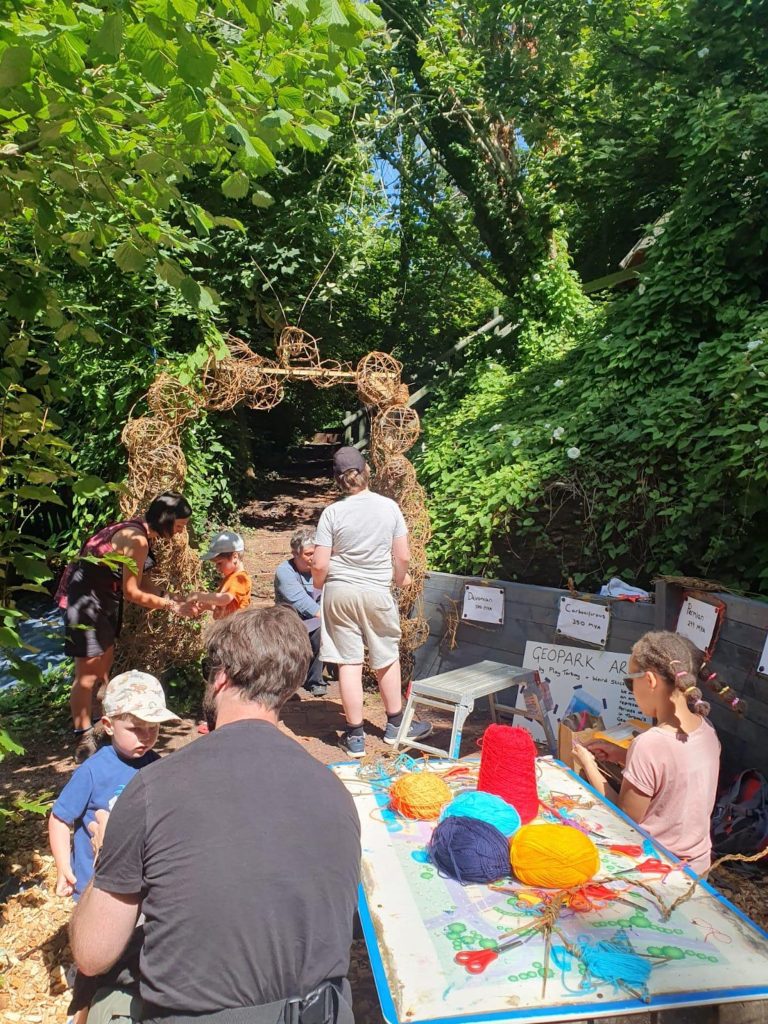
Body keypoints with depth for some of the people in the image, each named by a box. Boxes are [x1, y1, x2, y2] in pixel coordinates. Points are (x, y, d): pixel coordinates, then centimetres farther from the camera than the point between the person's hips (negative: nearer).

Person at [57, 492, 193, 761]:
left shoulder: (141, 536, 6)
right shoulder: (136, 540, -24)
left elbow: (145, 587, 6)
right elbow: (132, 593, -21)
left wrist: (174, 601, -4)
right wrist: (171, 605, -14)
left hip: (103, 601, 10)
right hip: (85, 600, -10)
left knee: (104, 668, 17)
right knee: (88, 673, -2)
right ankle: (83, 742, 9)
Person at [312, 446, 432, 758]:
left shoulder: (332, 512, -8)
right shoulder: (389, 507, -5)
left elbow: (319, 565, -9)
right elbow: (403, 557, -2)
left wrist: (319, 586, 12)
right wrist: (400, 578, 18)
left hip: (340, 592, -1)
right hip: (377, 592, 1)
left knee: (349, 662, 6)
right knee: (387, 659, 18)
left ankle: (355, 736, 14)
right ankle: (395, 725, 32)